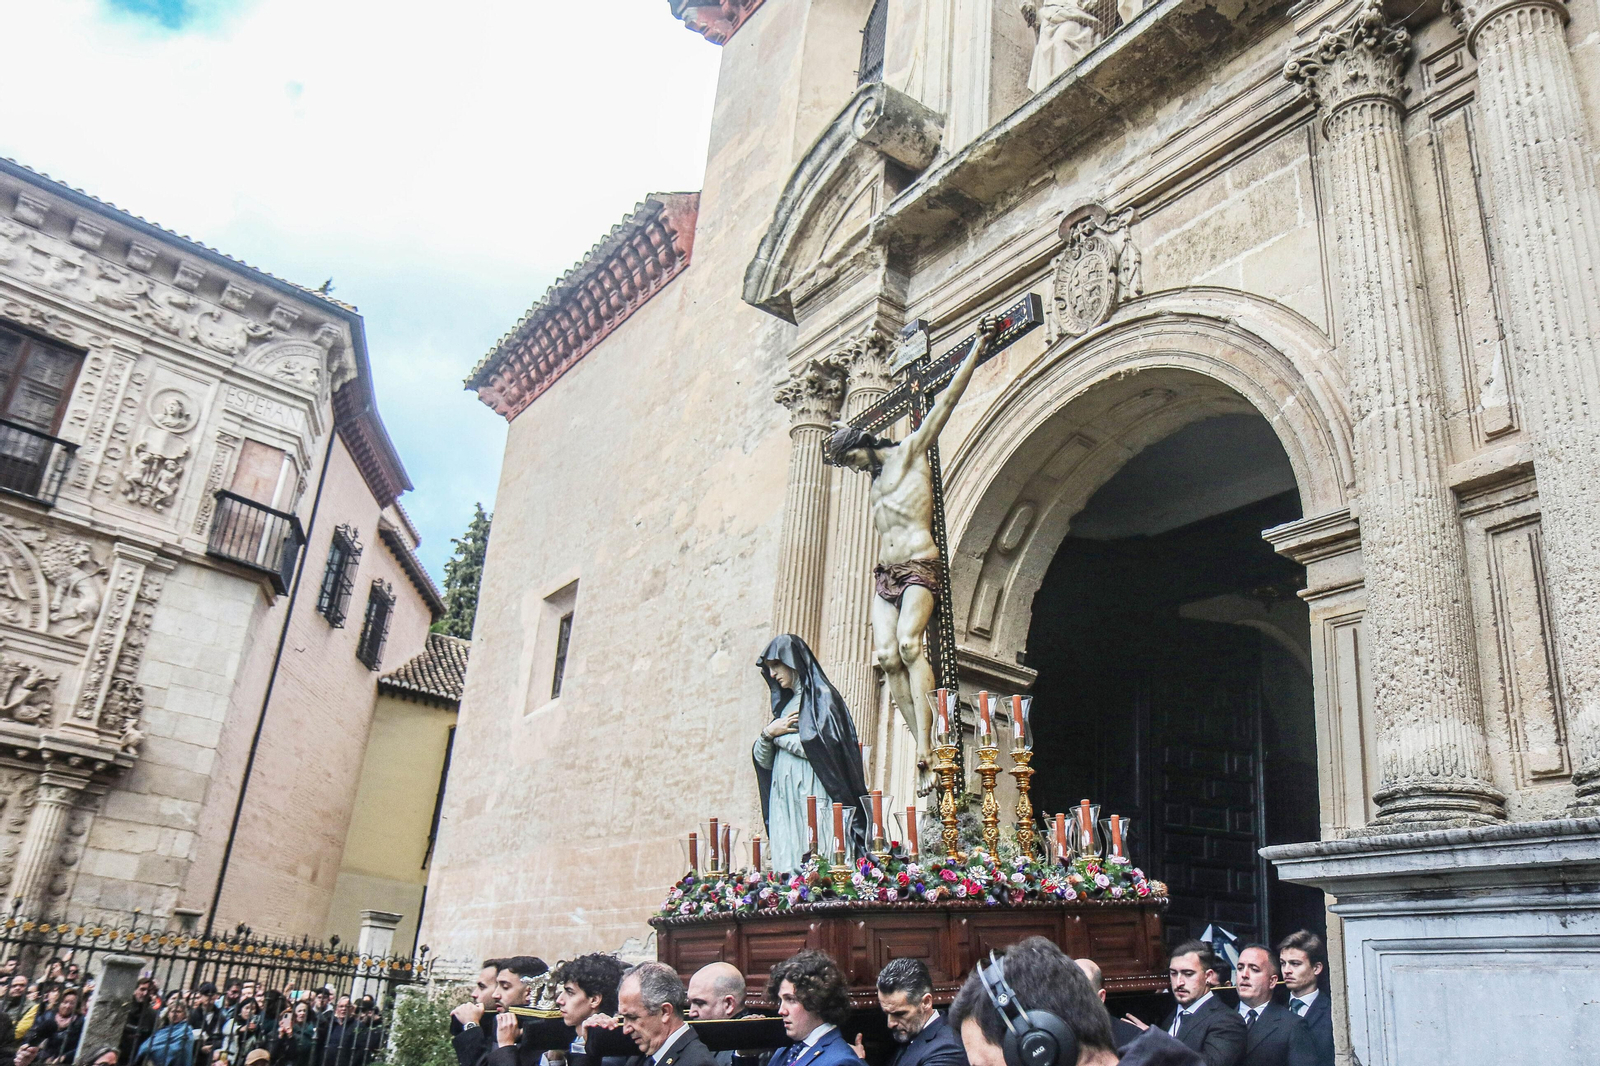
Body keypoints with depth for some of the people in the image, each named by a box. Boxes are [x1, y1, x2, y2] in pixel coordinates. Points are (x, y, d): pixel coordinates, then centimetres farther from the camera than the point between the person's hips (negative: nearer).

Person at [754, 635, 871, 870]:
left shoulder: (821, 695, 0)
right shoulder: (785, 703, 21)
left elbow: (821, 746, -15)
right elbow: (763, 760, 18)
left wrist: (779, 735, -3)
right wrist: (768, 733, -2)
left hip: (813, 796, -7)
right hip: (783, 801, 7)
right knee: (787, 863, 1)